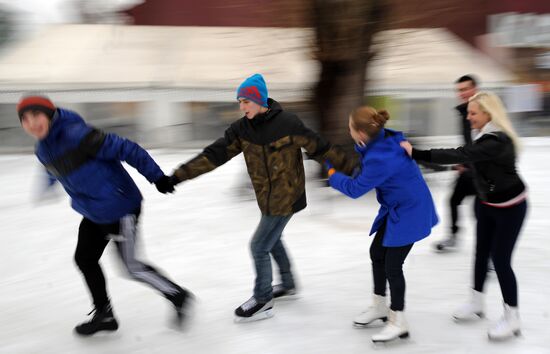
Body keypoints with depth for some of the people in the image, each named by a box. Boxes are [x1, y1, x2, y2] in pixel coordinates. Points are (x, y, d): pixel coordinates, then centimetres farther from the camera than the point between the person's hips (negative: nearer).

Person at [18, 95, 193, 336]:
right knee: (85, 259, 16)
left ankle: (178, 296, 21)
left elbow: (124, 149, -25)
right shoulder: (43, 149, 3)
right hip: (93, 214, 9)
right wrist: (49, 182, 47)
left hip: (120, 209, -9)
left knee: (131, 266, 0)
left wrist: (156, 176, -23)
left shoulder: (75, 134, -25)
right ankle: (104, 315, 34)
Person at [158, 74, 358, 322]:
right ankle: (288, 284, 46)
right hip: (268, 198, 7)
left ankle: (262, 302, 15)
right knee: (272, 240, 23)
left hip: (285, 198, -7)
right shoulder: (241, 129, -5)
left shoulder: (287, 123, -20)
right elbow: (214, 155, -9)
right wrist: (179, 175, -16)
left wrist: (352, 165, -10)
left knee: (259, 246, -3)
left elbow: (320, 148, -13)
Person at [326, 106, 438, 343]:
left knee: (392, 265, -2)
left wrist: (332, 174, -5)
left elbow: (355, 189, -18)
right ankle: (379, 307, 34)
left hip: (409, 212, -10)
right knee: (377, 253, 17)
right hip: (395, 208, 10)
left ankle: (399, 323, 15)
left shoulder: (380, 159, -33)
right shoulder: (384, 138, -8)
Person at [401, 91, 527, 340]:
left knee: (500, 259, -3)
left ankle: (512, 318, 12)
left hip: (509, 207, -9)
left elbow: (459, 155, -41)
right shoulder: (483, 135, -4)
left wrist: (417, 154, -43)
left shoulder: (496, 141, -32)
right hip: (486, 203, 9)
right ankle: (477, 302, 32)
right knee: (482, 253, 15)